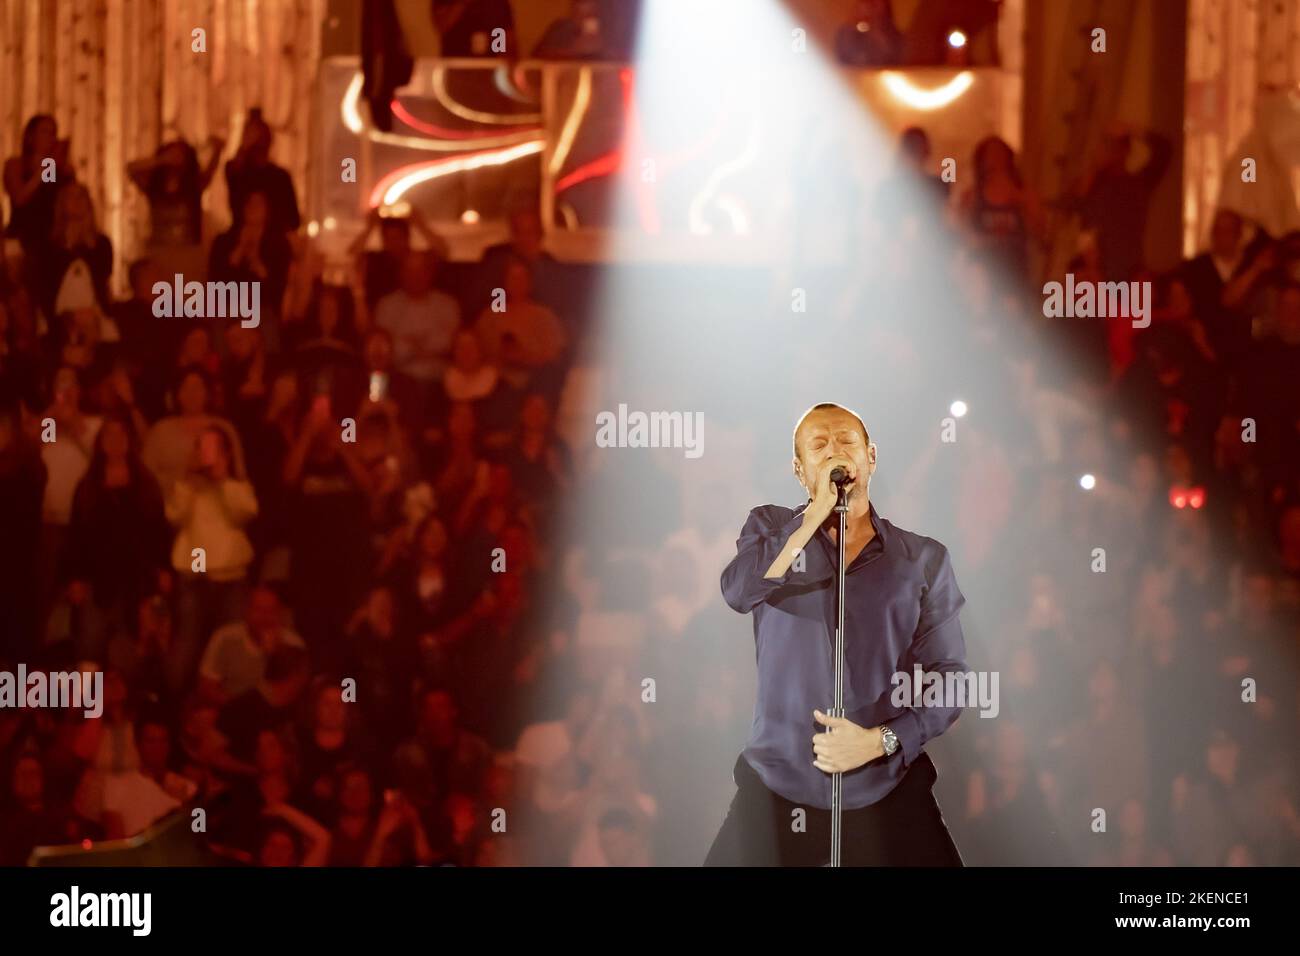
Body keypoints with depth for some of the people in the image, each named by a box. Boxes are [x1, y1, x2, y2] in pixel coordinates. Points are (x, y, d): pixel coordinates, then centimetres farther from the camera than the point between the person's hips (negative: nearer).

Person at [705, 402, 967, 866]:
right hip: (778, 792, 0)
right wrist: (816, 514, -16)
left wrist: (879, 741, -14)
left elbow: (948, 678, 1)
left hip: (888, 793, 0)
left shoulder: (922, 559, 4)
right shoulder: (771, 528, 7)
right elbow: (739, 592, -14)